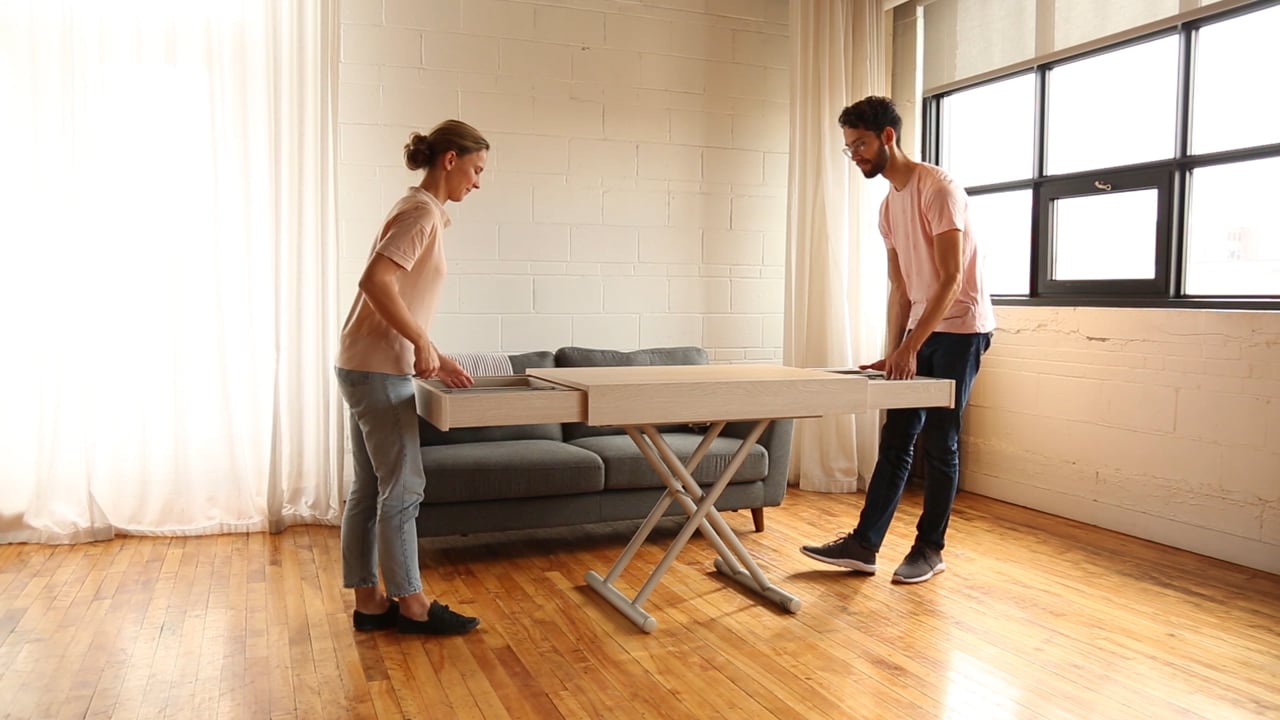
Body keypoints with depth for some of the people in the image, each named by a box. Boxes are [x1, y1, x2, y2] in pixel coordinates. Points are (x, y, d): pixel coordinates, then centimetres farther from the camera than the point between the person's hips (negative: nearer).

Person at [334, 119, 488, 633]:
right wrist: (423, 343, -20)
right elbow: (376, 282, -25)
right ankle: (412, 604, 11)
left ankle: (369, 602, 21)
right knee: (402, 489, -1)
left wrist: (436, 358, 14)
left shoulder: (424, 213, 17)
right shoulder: (422, 212, -13)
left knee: (370, 490, 12)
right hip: (378, 370, -10)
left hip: (368, 369, 10)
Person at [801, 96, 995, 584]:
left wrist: (910, 347, -27)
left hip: (959, 328, -8)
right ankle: (864, 544, 9)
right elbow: (900, 287, 10)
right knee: (895, 439, 6)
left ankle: (930, 549, 12)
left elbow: (952, 277, -22)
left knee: (938, 442, -1)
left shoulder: (938, 188, -16)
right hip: (920, 330, 8)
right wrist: (892, 353, 4)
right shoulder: (888, 207, 9)